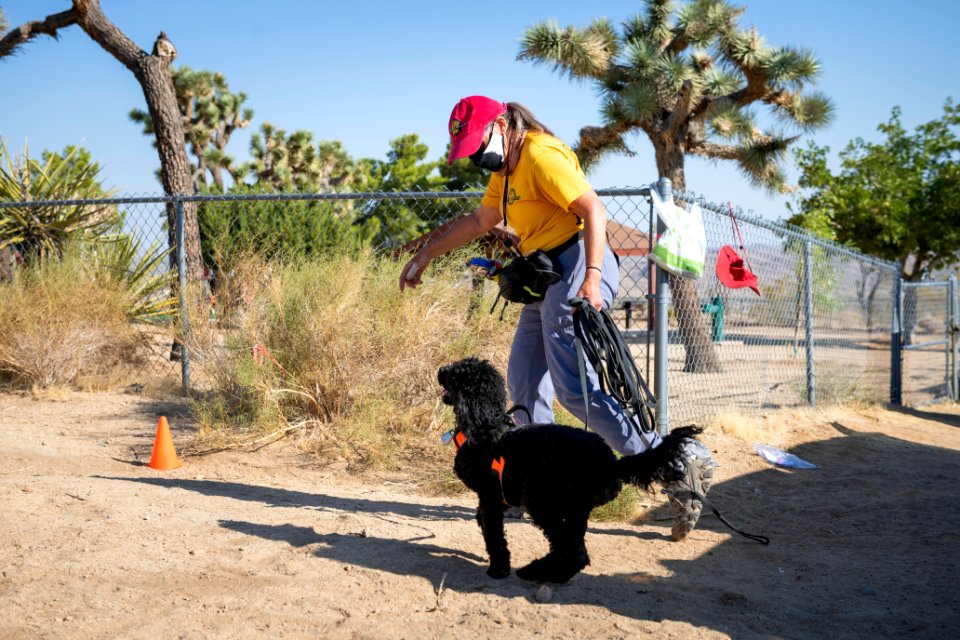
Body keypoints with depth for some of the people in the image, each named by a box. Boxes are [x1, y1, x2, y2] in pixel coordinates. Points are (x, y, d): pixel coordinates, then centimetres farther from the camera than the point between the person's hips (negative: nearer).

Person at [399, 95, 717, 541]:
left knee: (574, 388, -18)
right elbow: (479, 221, 32)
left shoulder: (540, 155, -11)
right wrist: (426, 255, 31)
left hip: (576, 268, -11)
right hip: (546, 278, 11)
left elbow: (594, 211, -20)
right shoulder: (506, 170, 20)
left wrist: (590, 278, -30)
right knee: (523, 384, 11)